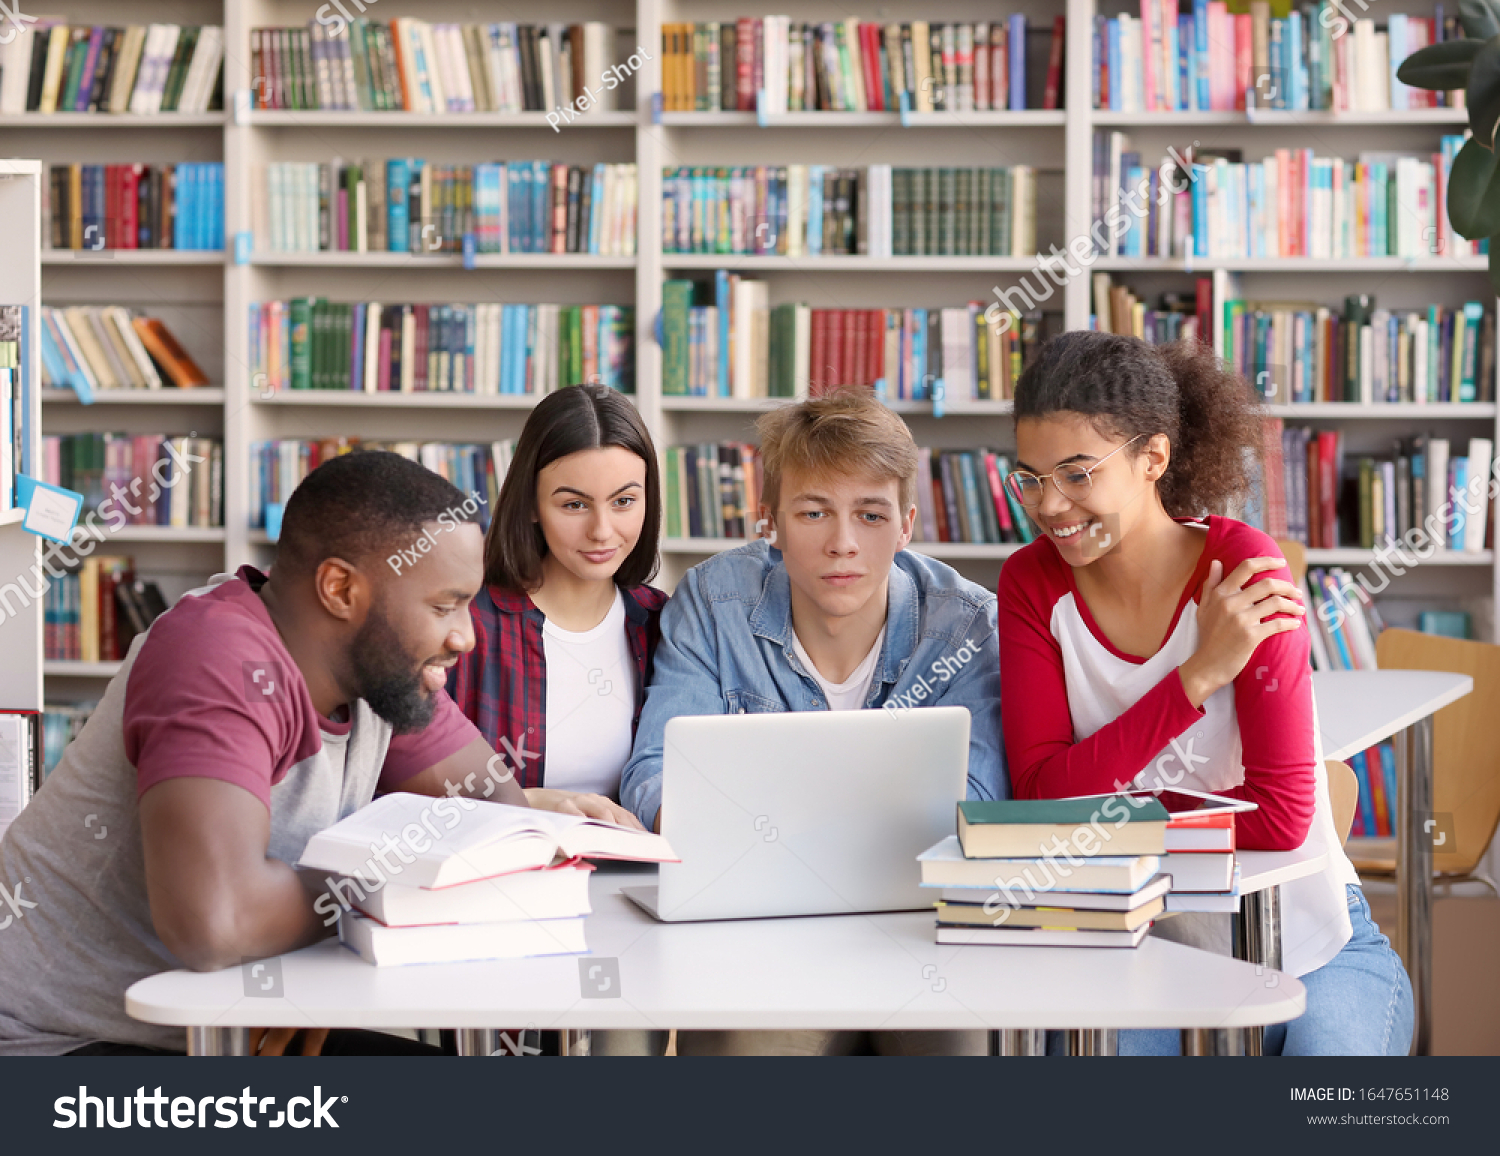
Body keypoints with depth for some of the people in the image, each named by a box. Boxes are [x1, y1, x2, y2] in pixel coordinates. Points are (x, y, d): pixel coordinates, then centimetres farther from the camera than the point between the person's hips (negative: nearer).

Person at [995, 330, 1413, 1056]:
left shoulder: (1241, 569, -14)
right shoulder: (1032, 583, -2)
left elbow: (1279, 815, -18)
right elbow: (1041, 796, -13)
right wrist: (1197, 675, -21)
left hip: (1308, 950, -2)